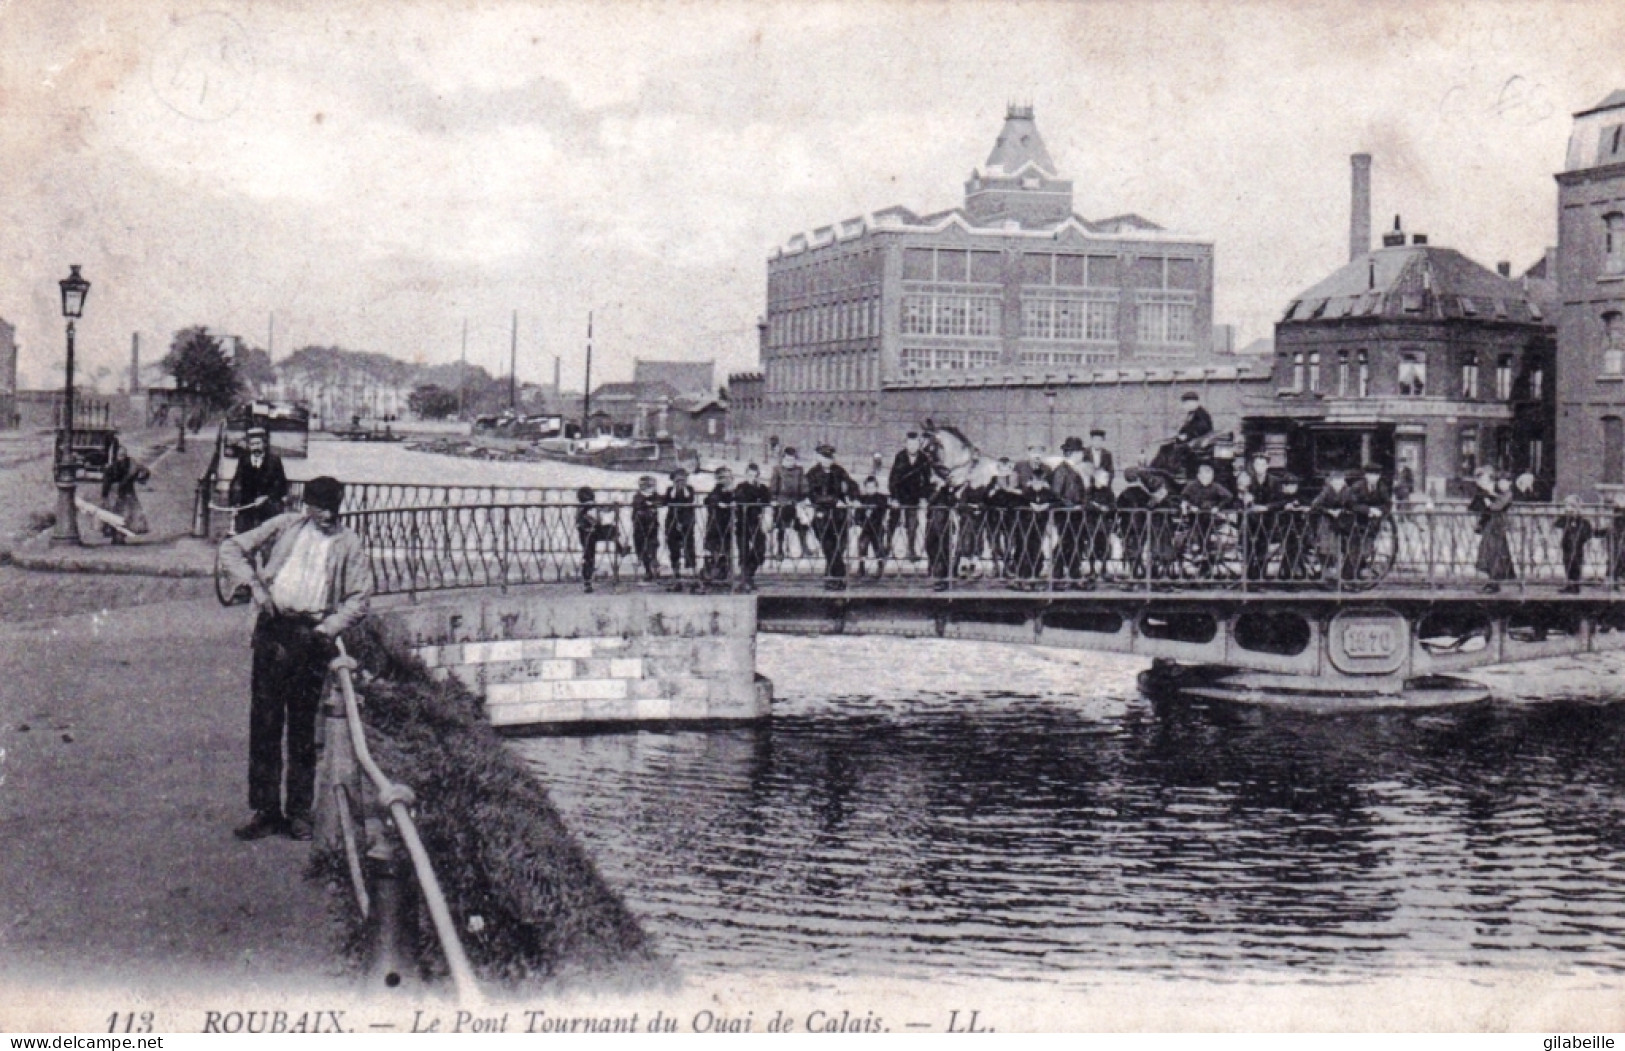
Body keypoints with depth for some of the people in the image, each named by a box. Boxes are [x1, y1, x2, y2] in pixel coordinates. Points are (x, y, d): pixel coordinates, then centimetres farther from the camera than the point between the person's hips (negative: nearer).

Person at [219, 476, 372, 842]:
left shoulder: (349, 545, 8)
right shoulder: (286, 526, 10)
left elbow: (359, 598, 4)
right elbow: (232, 548, 10)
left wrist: (329, 627, -10)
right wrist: (255, 584, -4)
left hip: (312, 635, -1)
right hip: (273, 628, 1)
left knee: (303, 727, 3)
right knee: (264, 722, 1)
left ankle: (299, 812, 11)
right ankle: (265, 810, 7)